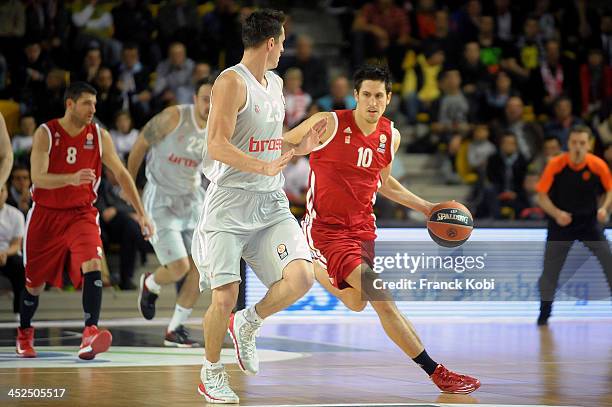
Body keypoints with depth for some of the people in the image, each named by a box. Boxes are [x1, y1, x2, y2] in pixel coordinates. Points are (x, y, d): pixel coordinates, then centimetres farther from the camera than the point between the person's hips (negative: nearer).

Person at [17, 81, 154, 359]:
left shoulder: (99, 136, -2)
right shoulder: (46, 133, -11)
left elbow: (121, 174, 4)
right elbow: (38, 177, -21)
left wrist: (141, 213, -2)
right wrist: (72, 179, -38)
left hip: (82, 214, 1)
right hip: (46, 214, -1)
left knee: (92, 266, -25)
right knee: (35, 282, 9)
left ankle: (90, 333, -32)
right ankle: (24, 334, 35)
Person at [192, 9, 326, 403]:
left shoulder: (275, 83, 16)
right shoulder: (232, 81, -10)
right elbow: (217, 146, -18)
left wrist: (298, 146, 10)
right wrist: (265, 167, -29)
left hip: (271, 203, 7)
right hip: (230, 203, -7)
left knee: (301, 278, -13)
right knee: (225, 296, -7)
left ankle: (247, 325, 13)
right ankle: (211, 373, 15)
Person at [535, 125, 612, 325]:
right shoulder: (555, 165, -15)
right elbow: (542, 196, -9)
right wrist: (556, 213, -24)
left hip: (589, 221, 1)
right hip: (561, 222, 0)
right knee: (550, 270, 1)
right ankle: (544, 313, 21)